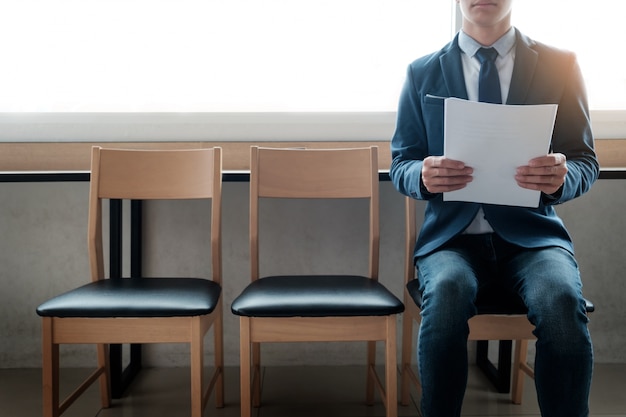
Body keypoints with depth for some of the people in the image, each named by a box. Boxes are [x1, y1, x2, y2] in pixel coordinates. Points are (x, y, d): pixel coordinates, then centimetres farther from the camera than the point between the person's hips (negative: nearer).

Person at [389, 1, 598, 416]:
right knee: (447, 291, -32)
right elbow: (401, 165, 9)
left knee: (561, 299, -30)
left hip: (531, 231, 0)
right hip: (452, 233, 0)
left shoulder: (560, 65, 6)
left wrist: (561, 178, -19)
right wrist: (423, 177, -16)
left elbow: (585, 160, 6)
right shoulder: (422, 73, 8)